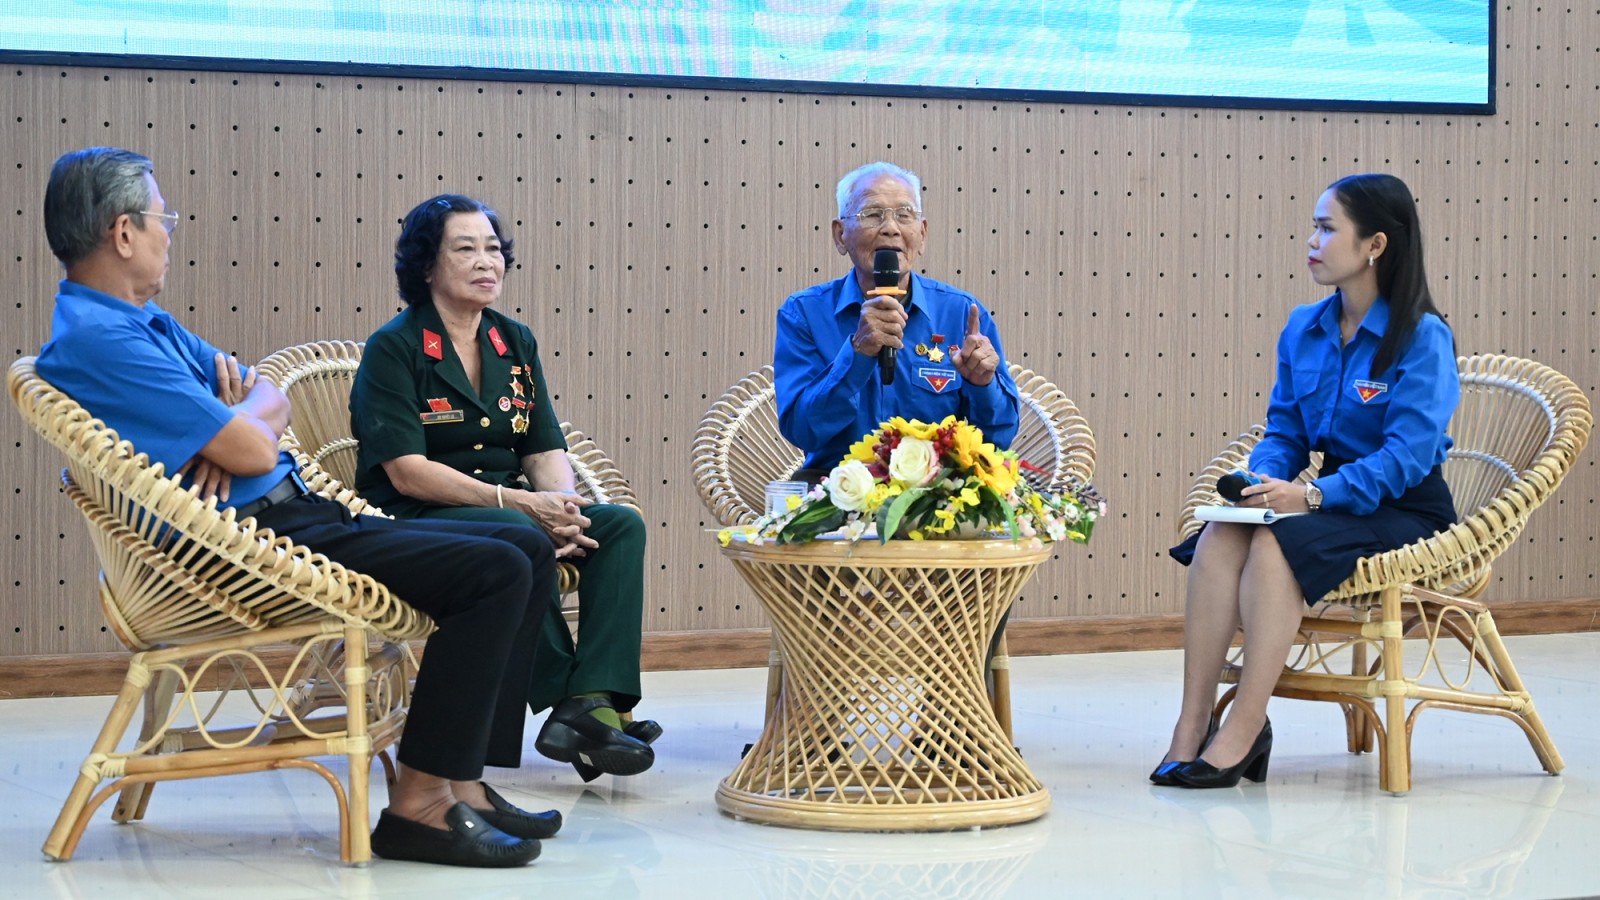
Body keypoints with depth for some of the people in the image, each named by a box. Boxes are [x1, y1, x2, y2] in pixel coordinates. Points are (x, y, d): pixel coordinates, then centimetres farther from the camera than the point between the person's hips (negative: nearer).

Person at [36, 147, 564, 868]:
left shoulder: (145, 321, 18)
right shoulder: (96, 340, -17)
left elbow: (272, 401, 19)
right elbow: (251, 451, -19)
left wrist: (235, 424, -5)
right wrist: (242, 424, 5)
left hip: (300, 516, 11)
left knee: (528, 551, 6)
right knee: (494, 571, -20)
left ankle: (463, 781, 4)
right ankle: (420, 803, -16)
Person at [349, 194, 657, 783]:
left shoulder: (516, 344, 15)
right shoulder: (394, 348, -5)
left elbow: (546, 450, 10)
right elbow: (406, 471, -14)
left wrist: (560, 503, -15)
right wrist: (516, 502, -22)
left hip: (508, 510, 7)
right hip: (416, 521, -6)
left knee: (622, 525, -18)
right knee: (516, 538, -36)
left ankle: (592, 701, -33)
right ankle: (566, 705, -31)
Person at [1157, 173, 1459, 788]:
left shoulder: (1422, 338, -12)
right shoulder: (1304, 329, 9)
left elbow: (1407, 455, -20)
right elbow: (1283, 432, 11)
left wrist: (1311, 494, -29)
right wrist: (1262, 481, -12)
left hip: (1406, 512, -6)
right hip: (1334, 500, 6)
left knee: (1276, 542, -33)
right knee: (1219, 538, -24)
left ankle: (1241, 736, -32)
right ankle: (1190, 729, -27)